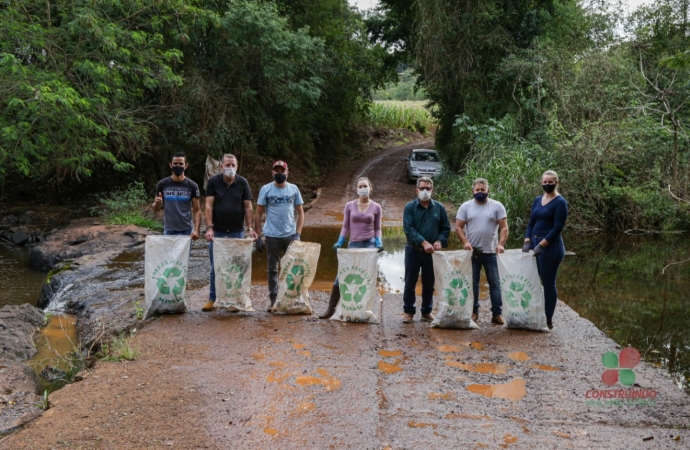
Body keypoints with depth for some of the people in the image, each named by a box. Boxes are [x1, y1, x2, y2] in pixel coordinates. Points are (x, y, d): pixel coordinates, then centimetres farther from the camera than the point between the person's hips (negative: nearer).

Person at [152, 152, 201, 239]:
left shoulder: (192, 186, -1)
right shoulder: (162, 184, 2)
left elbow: (196, 210, -1)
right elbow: (156, 209, 9)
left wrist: (196, 230, -15)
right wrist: (157, 203, -15)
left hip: (186, 231, -1)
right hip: (168, 231, 1)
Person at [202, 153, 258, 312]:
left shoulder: (243, 183, 1)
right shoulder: (213, 182, -2)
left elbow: (248, 207, 1)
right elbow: (209, 206, -6)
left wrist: (250, 228, -7)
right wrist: (209, 228, -15)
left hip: (237, 232, 1)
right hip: (217, 231, 0)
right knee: (215, 267, 6)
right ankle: (212, 298, 15)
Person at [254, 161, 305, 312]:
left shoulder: (294, 189, 4)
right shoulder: (266, 189, 0)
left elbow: (300, 213, 7)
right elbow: (258, 214, 2)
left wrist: (298, 234, -4)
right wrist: (258, 236, -4)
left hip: (291, 235, 1)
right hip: (272, 236, -1)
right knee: (273, 269, 7)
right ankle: (273, 301, 15)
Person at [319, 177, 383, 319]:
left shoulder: (376, 207, 4)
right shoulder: (349, 206, 5)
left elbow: (377, 229, 8)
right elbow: (345, 227, 8)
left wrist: (379, 242, -7)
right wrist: (339, 242, -3)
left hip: (370, 244, -1)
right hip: (353, 245, 1)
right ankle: (331, 308, 9)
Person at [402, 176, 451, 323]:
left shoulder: (439, 207, 5)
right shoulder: (410, 207, -3)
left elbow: (446, 228, 9)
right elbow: (408, 229, -13)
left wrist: (439, 241, -10)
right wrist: (423, 242, -23)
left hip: (431, 252, 2)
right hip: (413, 250, -2)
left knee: (429, 283, 10)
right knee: (410, 283, 4)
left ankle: (426, 312, 22)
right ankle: (409, 311, 16)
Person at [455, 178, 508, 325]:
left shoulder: (497, 206, 0)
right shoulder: (466, 206, 3)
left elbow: (504, 227, -3)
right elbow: (458, 227, 0)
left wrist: (501, 244, -18)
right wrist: (465, 242, -15)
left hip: (491, 252, -1)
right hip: (472, 252, 1)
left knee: (495, 283, 2)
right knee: (472, 283, 8)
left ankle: (497, 313, 8)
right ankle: (474, 311, 18)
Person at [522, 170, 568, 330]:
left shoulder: (560, 202, -7)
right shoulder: (537, 200, 13)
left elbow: (558, 228, -13)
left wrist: (541, 245, -18)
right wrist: (527, 241, -1)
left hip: (551, 246, -7)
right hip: (534, 244, 7)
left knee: (548, 283, -1)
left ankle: (548, 320, 9)